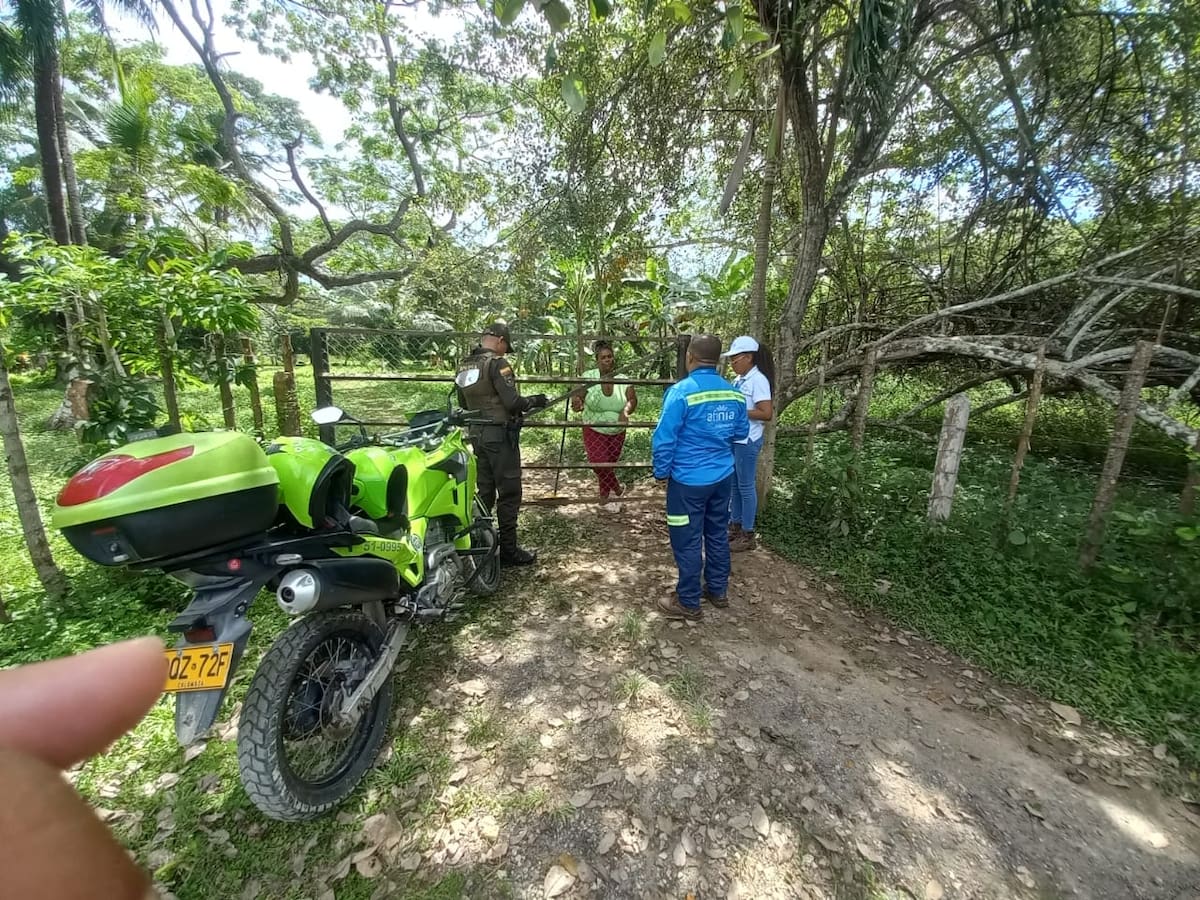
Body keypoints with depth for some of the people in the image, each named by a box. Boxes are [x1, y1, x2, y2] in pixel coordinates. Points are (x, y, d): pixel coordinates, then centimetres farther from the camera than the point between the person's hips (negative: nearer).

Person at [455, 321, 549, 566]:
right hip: (500, 435, -8)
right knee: (509, 493, 0)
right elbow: (513, 402, -19)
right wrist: (534, 401, -3)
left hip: (477, 435, 8)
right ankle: (508, 550, 6)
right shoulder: (497, 363, -14)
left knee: (484, 491, 16)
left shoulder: (463, 366, 11)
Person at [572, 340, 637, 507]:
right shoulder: (588, 377, -12)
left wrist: (625, 411, -36)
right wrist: (577, 403, -38)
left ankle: (605, 494, 36)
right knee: (598, 461, -19)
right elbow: (576, 397, -13)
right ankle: (616, 489, 5)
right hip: (594, 430, -2)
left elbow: (632, 400, -13)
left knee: (610, 463, 12)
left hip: (617, 431, 2)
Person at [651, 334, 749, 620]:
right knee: (718, 534, 19)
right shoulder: (734, 393, 1)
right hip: (723, 476, 7)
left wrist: (661, 472, -3)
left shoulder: (681, 391, -18)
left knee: (687, 541, 6)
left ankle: (688, 603, 19)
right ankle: (718, 590, 35)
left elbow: (663, 439, -17)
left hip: (689, 480, -6)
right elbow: (741, 432, 15)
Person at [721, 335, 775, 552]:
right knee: (733, 485, 16)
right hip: (733, 439, 8)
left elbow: (767, 413, -21)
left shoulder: (758, 380, -16)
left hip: (747, 441, -8)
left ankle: (748, 535, 15)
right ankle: (735, 526, 30)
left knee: (746, 487, 2)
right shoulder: (739, 379, 9)